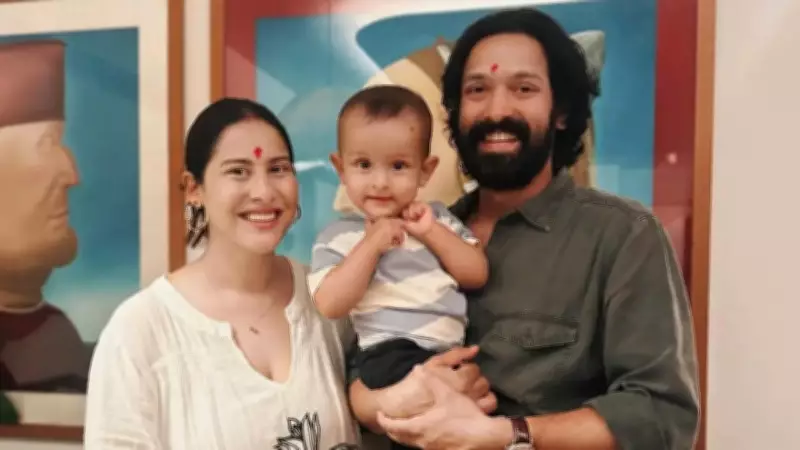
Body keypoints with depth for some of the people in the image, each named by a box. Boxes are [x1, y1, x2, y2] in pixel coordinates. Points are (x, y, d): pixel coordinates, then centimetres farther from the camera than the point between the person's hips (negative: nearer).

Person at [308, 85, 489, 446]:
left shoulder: (437, 218, 15)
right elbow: (329, 306, -9)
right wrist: (370, 245, -12)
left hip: (455, 349, 6)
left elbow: (477, 275, 8)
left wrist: (432, 232, -5)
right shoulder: (338, 236, 3)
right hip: (392, 353, -6)